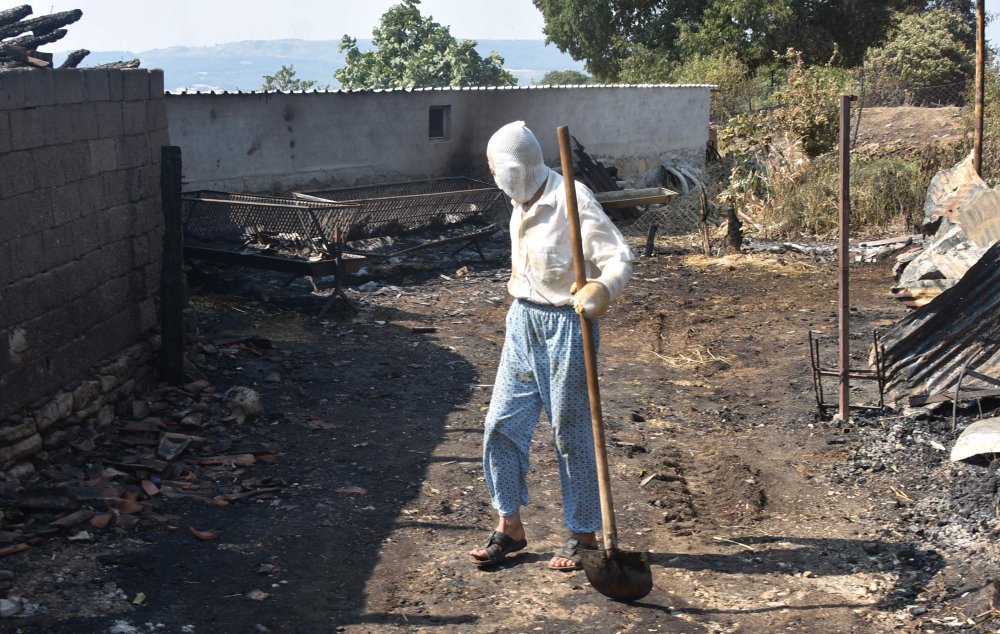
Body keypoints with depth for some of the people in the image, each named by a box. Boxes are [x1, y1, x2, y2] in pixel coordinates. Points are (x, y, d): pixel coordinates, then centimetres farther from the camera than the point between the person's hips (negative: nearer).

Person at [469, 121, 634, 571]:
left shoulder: (573, 201, -17)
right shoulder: (521, 206, 9)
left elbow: (619, 256, -22)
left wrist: (602, 290, -41)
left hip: (565, 325, -8)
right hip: (523, 319, 8)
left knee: (571, 432, 2)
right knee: (502, 424, 6)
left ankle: (583, 533, 18)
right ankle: (510, 526, 20)